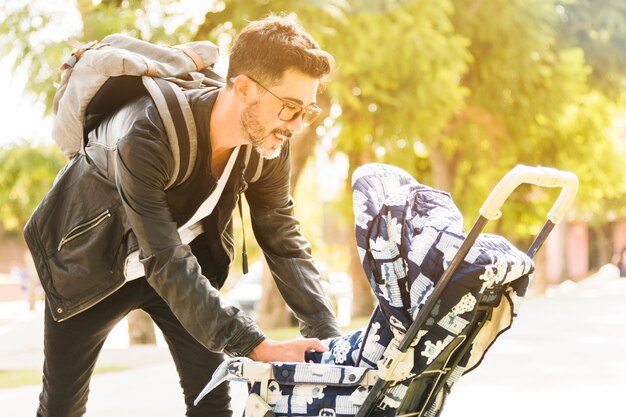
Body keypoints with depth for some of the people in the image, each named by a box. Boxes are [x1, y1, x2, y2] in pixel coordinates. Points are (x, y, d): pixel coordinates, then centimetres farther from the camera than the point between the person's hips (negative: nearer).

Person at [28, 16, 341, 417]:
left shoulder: (270, 145, -20)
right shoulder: (147, 133, -39)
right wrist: (257, 347, -45)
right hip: (99, 258, -4)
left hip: (189, 256, 4)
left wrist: (328, 337, -25)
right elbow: (166, 263, -41)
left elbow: (285, 243, -12)